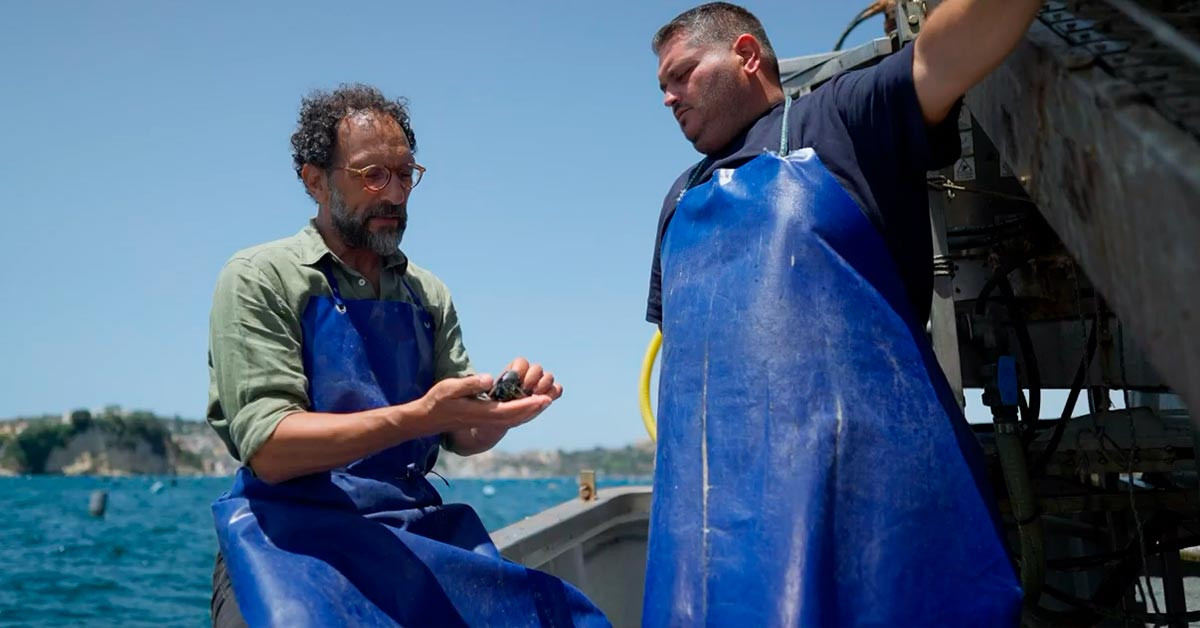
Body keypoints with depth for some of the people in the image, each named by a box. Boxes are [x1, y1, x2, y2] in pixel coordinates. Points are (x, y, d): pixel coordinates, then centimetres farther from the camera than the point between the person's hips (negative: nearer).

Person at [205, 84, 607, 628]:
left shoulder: (428, 294, 12)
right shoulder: (260, 278, -2)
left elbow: (463, 436, 13)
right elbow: (267, 446, -13)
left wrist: (502, 406, -10)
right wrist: (418, 416, -25)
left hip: (415, 524, 5)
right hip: (295, 530, -4)